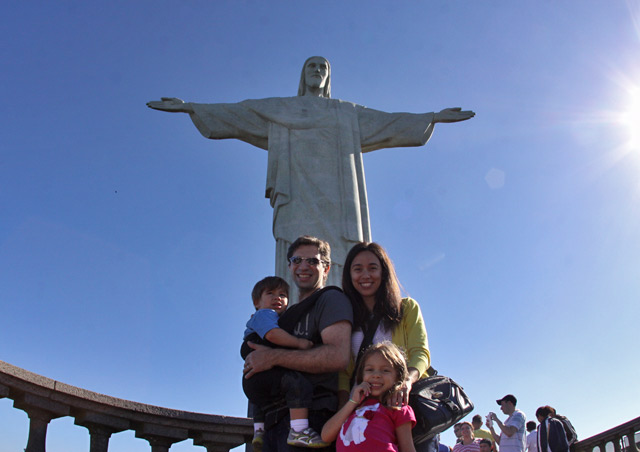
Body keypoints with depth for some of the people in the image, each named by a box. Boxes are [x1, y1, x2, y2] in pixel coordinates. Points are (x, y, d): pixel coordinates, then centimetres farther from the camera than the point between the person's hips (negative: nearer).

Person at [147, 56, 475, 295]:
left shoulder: (349, 114, 29)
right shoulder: (279, 109, 25)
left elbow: (390, 123, 26)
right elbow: (235, 113, 19)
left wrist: (433, 117, 20)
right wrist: (189, 107, 10)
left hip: (335, 200, 2)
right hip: (298, 197, -2)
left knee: (339, 265, -13)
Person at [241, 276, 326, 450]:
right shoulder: (265, 314, 2)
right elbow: (272, 333, -20)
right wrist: (299, 342, -20)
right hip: (265, 372, -12)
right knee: (299, 382, -32)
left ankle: (259, 431, 49)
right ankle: (299, 431, -40)